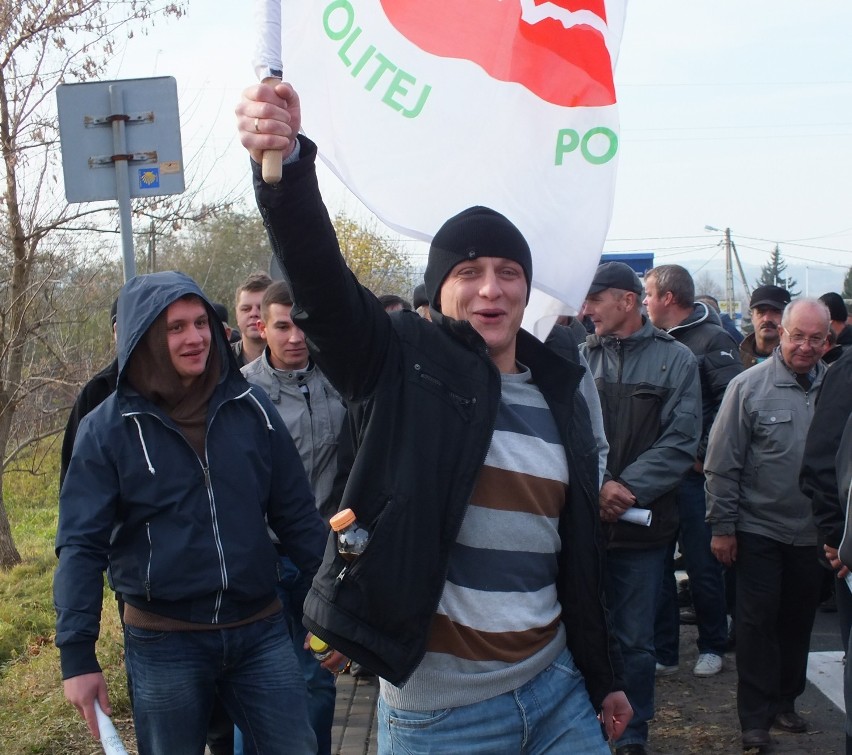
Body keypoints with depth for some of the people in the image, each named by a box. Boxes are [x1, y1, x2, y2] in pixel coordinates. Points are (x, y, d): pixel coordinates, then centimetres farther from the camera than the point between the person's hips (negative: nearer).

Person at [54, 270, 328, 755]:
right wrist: (78, 653, -13)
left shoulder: (251, 408, 0)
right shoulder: (108, 428, -6)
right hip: (163, 642, -2)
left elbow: (297, 514, 6)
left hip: (261, 631, 2)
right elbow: (82, 545, -7)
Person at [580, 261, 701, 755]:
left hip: (643, 526, -1)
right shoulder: (580, 357, 5)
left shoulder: (676, 361, 0)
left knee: (635, 640, 8)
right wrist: (594, 489, -17)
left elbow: (681, 442, -6)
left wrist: (626, 488, -16)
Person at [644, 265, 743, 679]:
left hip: (694, 474, -6)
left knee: (703, 566, 5)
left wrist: (706, 454, -15)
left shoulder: (712, 340, -7)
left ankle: (712, 645, 22)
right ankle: (662, 651, 19)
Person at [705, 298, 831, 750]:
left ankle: (785, 702, 33)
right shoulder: (749, 386, -10)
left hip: (813, 532, 3)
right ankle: (755, 718, 13)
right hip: (759, 529, -3)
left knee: (798, 621, 16)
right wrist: (722, 525, -8)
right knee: (757, 623, 3)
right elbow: (722, 463, -8)